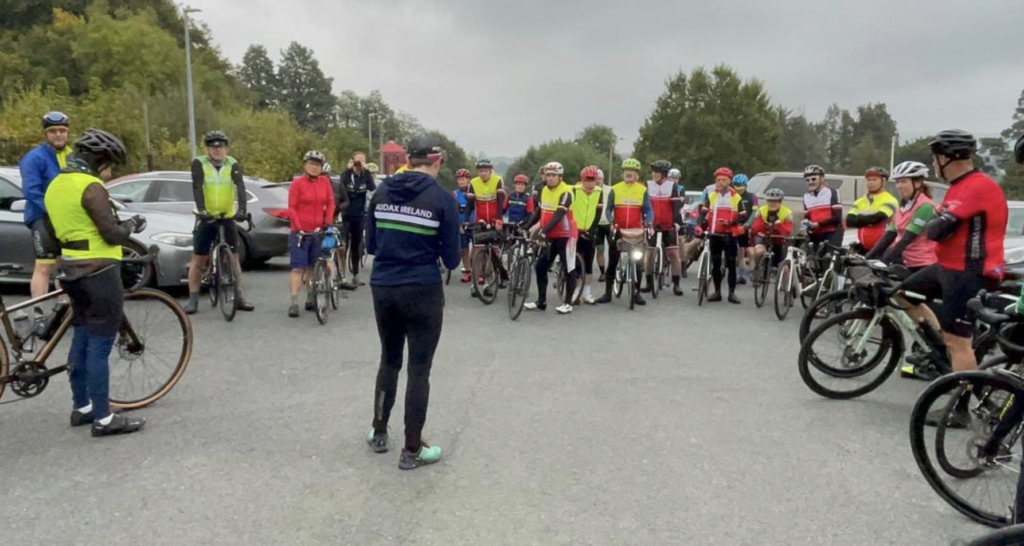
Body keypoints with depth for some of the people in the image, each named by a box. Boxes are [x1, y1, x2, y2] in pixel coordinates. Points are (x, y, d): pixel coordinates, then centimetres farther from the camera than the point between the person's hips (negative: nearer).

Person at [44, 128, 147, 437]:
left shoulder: (56, 185, 12)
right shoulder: (91, 187, -17)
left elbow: (61, 229, 19)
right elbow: (112, 234, -18)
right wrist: (132, 225, 1)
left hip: (73, 271, 10)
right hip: (99, 273, -9)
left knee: (82, 339, 17)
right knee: (99, 346, -5)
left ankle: (81, 407, 27)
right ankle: (103, 419, 1)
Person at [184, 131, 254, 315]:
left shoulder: (233, 165, -2)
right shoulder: (199, 163, -5)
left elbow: (240, 187, -15)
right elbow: (197, 188, -16)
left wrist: (242, 210, -30)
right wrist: (201, 210, -31)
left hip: (228, 217, 1)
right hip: (206, 217, -1)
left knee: (233, 257, 6)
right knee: (198, 258, 1)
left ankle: (238, 297, 13)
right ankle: (193, 300, 8)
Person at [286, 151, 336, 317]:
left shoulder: (325, 181, 5)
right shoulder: (297, 182, -6)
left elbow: (330, 203, 8)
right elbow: (291, 207, -7)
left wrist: (328, 223, -3)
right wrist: (299, 228, -14)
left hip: (318, 232, 4)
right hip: (300, 232, -3)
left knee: (312, 266, 12)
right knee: (298, 267, -7)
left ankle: (310, 298, 23)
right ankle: (294, 302, -8)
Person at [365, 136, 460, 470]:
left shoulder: (382, 192, 4)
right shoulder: (442, 199, -10)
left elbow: (370, 245, 10)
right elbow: (451, 259, -8)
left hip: (382, 288, 5)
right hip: (422, 292, -5)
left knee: (389, 361, 22)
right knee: (419, 370, 6)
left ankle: (378, 433, 34)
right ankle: (412, 451, 15)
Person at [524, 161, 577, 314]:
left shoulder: (566, 192, -17)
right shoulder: (545, 190, 7)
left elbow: (558, 215, -27)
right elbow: (538, 211, 11)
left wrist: (543, 231, -37)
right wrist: (526, 227, 0)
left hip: (565, 235, -7)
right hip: (550, 235, 7)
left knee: (568, 269, 2)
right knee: (540, 267, 6)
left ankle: (568, 303, 11)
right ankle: (541, 302, 15)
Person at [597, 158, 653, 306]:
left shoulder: (643, 190, 1)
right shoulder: (615, 189, 2)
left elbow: (648, 210, -1)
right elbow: (608, 209, 1)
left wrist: (649, 223, -20)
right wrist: (611, 221, -17)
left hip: (636, 232, 0)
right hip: (618, 231, 0)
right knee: (612, 262, 3)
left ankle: (636, 293, 17)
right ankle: (607, 293, 10)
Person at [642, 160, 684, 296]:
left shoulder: (673, 186, -1)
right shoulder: (647, 186, 0)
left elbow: (677, 205, -8)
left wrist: (677, 222, -19)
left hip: (669, 226, -1)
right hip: (652, 226, 1)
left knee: (674, 254, -3)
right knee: (649, 254, 4)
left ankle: (676, 284, 4)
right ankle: (649, 283, 15)